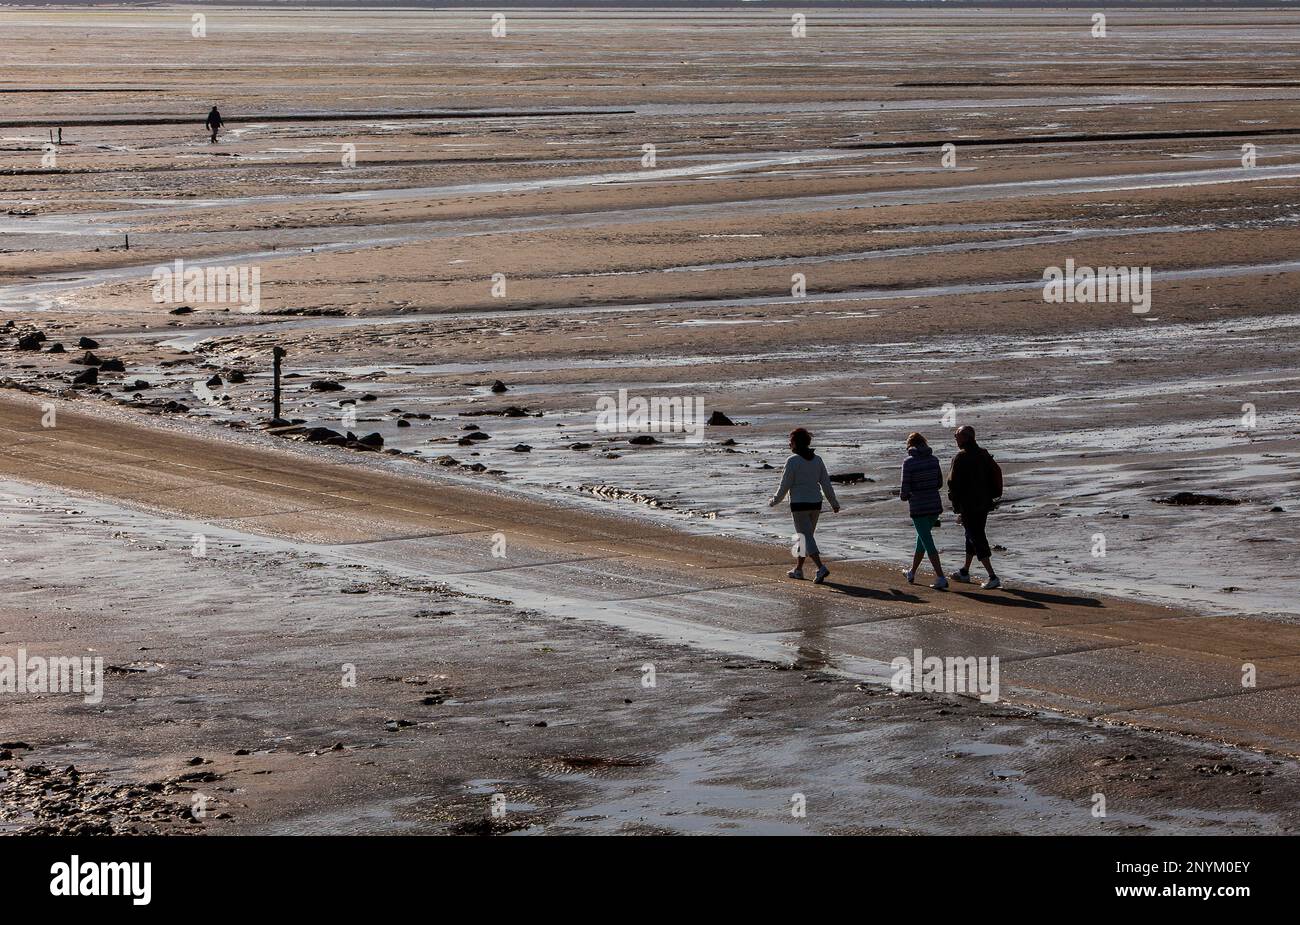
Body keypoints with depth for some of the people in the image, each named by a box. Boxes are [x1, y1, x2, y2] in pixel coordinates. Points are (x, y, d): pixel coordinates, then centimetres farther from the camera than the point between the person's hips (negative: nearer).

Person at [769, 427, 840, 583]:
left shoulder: (792, 461, -13)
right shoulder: (817, 459, 4)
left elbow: (785, 486, -10)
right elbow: (826, 483, 6)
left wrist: (774, 502, 4)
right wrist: (834, 503, 14)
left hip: (799, 505, -6)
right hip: (815, 504, 6)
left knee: (806, 538, -8)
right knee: (805, 536, 19)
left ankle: (821, 568, -25)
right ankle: (798, 569, 28)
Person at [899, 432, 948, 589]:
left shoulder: (909, 462, -12)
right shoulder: (933, 460, 3)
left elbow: (905, 488, -12)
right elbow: (939, 483, 10)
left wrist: (904, 495, 10)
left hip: (918, 507, -6)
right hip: (935, 505, 6)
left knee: (928, 543, -3)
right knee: (922, 538, 21)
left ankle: (941, 578, -10)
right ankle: (912, 572, 36)